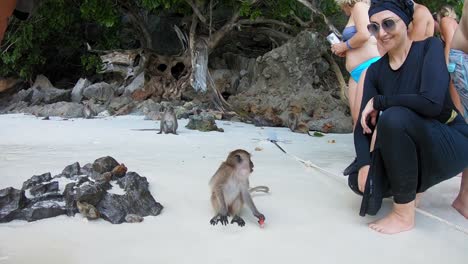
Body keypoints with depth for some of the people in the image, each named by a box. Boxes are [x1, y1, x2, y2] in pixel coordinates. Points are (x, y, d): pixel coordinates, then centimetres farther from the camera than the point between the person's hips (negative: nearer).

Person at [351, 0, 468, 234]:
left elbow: (432, 102, -30)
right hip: (407, 149, 6)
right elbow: (363, 125, -7)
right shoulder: (375, 71, 1)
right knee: (359, 182, -16)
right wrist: (364, 164, -24)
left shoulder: (430, 47, -12)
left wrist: (378, 101, -18)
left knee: (394, 117, -33)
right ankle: (414, 184, 16)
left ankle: (404, 214, -20)